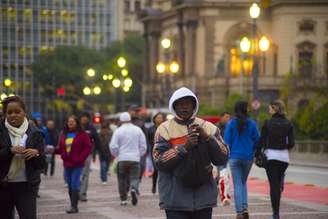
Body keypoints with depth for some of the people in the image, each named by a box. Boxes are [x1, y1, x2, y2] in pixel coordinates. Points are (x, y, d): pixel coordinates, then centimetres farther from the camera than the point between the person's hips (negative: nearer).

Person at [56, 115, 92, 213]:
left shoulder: (82, 134, -2)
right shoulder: (63, 135, 13)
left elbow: (88, 148, -5)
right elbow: (60, 149, 15)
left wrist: (80, 158, -15)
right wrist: (54, 150, -7)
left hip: (77, 165, -5)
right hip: (67, 164, 5)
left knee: (75, 186, -10)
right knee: (70, 186, 8)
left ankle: (74, 206, -7)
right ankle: (73, 206, 15)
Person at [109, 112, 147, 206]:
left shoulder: (118, 131, -3)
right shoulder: (138, 130, 3)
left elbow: (113, 146, -6)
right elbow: (143, 145, 6)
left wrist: (117, 155, 11)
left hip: (122, 159, -1)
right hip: (135, 159, 1)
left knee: (122, 180, 9)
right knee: (134, 177, 2)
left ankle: (123, 199, 10)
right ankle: (134, 189, -28)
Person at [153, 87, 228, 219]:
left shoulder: (208, 127, 8)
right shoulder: (165, 129, 0)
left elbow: (222, 159, 1)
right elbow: (159, 161, -10)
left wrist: (207, 137, -13)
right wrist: (184, 147, -19)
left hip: (204, 197, 3)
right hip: (175, 199, -3)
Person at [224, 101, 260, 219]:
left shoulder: (231, 124, -6)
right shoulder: (251, 124, -4)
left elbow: (227, 141, -4)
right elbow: (257, 140, 1)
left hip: (234, 157, -2)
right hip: (248, 157, 2)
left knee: (237, 184, 2)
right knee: (243, 182, 18)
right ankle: (245, 208, 4)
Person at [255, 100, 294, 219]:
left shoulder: (267, 123, -6)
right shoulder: (288, 124, 1)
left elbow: (261, 141, -6)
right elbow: (291, 143, -2)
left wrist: (257, 155, 4)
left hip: (270, 155, -2)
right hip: (284, 156, 2)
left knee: (273, 184, -1)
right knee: (278, 183, 22)